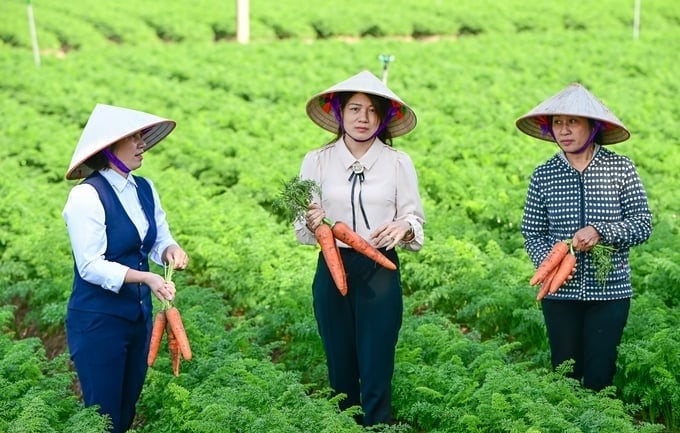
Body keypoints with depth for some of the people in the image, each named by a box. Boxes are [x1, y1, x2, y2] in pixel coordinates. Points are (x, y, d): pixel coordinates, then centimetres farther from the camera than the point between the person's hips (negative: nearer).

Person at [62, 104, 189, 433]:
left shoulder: (144, 189, 5)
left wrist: (170, 250, -13)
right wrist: (145, 278, -30)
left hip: (139, 316, 7)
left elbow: (159, 239, 10)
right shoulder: (87, 196, -18)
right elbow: (90, 266, -20)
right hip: (98, 320, -7)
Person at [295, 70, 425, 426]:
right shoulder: (316, 161, 3)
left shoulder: (398, 163, 1)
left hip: (381, 272, -1)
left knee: (376, 376, -4)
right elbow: (301, 229, 6)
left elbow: (416, 220, 3)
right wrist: (311, 222, -16)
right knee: (340, 371, 8)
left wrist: (403, 228, -18)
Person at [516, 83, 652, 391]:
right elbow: (532, 233, 3)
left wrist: (601, 231, -19)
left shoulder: (621, 169, -3)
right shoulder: (543, 176, 1)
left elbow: (643, 225, -3)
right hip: (560, 292, 1)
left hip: (609, 290, -1)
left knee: (600, 374, 2)